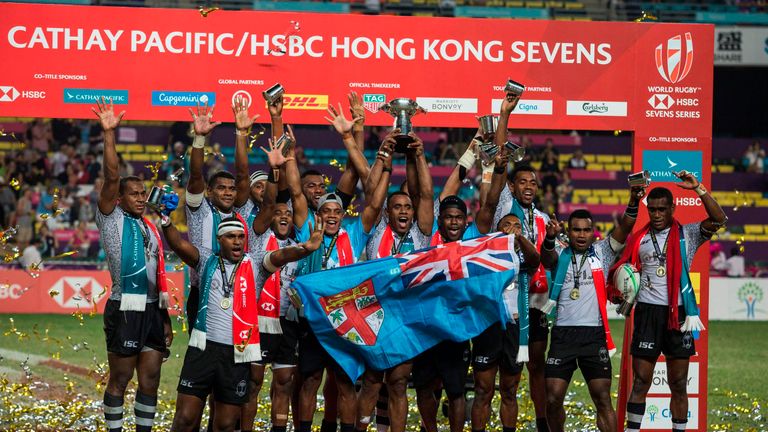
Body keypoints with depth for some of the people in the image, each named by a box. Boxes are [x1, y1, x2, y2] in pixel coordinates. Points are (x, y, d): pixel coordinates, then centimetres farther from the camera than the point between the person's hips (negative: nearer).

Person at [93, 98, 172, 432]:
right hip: (125, 310, -6)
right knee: (120, 379, -1)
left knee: (150, 380, 6)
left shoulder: (150, 229, 18)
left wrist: (166, 320, 17)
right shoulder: (112, 220, 0)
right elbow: (112, 178, -14)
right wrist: (109, 133, -22)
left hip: (153, 310, 6)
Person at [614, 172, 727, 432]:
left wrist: (698, 189, -18)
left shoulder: (688, 234, 3)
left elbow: (718, 220, -12)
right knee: (641, 381, 0)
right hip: (648, 312, 1)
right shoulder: (639, 239, 9)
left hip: (679, 313, -1)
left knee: (678, 384, 5)